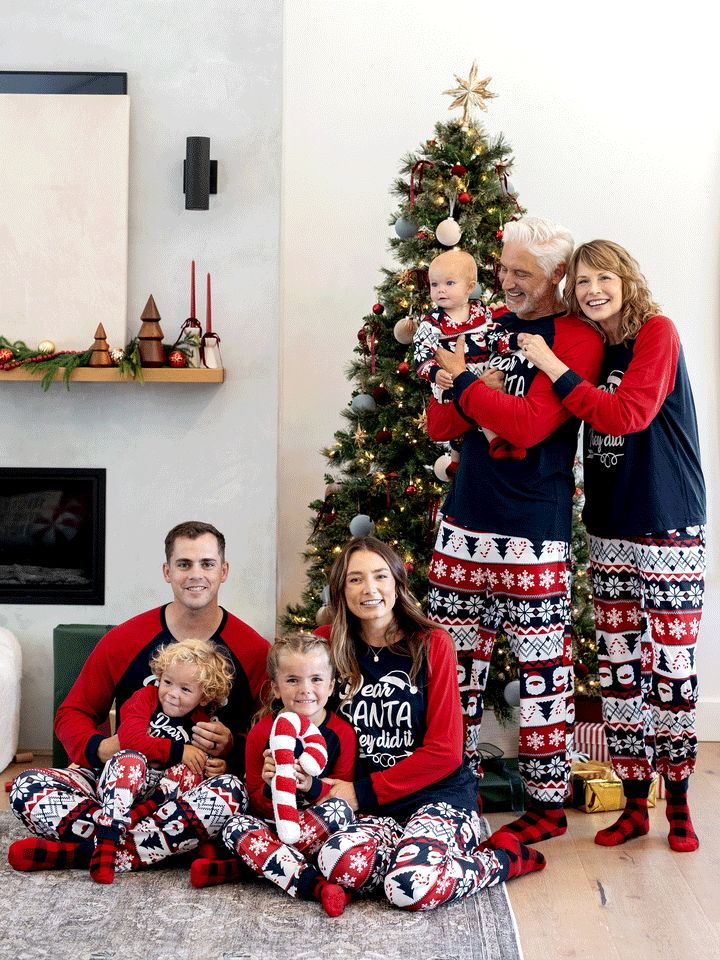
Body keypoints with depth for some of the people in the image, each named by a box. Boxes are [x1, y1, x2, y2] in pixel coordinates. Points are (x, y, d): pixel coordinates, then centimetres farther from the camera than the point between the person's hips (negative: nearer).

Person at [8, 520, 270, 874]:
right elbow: (72, 713, 10)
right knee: (27, 788, -21)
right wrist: (99, 748, -12)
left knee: (230, 793, -38)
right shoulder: (123, 641, 3)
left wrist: (232, 746, -17)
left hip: (202, 785, -1)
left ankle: (78, 852, -28)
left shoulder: (254, 651, 0)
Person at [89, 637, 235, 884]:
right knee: (131, 760, -34)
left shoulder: (200, 723, 9)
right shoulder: (146, 698, -1)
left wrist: (215, 768, -7)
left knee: (192, 772, -23)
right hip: (121, 781, -3)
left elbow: (202, 763, 18)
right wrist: (178, 751, -18)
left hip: (162, 788, 3)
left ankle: (143, 810, -38)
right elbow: (131, 739, -15)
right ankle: (106, 841, -44)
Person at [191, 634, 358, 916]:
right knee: (234, 827, -28)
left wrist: (312, 786, -23)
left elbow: (344, 794, -1)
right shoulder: (262, 733, -1)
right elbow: (257, 803, 2)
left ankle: (241, 867, -28)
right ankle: (314, 885, -40)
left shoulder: (342, 733, -3)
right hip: (270, 824, 1)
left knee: (339, 810, -33)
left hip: (317, 825, -1)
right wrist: (270, 787, -23)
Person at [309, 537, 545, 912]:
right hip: (371, 809, 2)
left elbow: (444, 752, -5)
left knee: (412, 887, -32)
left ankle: (502, 859, -3)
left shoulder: (432, 644, -1)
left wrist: (364, 792, -10)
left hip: (440, 795, -2)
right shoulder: (327, 643, 6)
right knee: (338, 863, -33)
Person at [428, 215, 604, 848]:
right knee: (455, 657, 8)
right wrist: (460, 392, -7)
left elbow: (529, 425, -16)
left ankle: (548, 804, 11)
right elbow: (439, 426, 14)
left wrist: (464, 379, -7)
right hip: (465, 522, 6)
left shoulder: (578, 339, -4)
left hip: (531, 533, -6)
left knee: (542, 665, 0)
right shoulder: (491, 327, 16)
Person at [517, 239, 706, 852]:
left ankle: (677, 802, 14)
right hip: (610, 531, 6)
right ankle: (635, 804, 18)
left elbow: (627, 415, -20)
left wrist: (553, 366, -16)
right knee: (618, 669, 8)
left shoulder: (657, 333, -8)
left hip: (670, 531, -6)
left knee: (670, 666, -1)